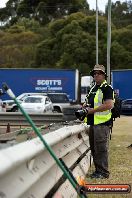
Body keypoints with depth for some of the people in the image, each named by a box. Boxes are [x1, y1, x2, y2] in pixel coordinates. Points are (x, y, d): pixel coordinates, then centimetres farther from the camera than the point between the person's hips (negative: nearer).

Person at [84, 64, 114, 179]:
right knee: (94, 148, 13)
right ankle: (98, 170, 22)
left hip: (102, 123, -9)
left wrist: (92, 110, -17)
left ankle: (104, 172, -1)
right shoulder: (93, 88, 20)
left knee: (101, 148, -7)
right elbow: (89, 102, 32)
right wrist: (84, 107, 9)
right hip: (93, 122, 9)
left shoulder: (107, 88, -8)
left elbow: (109, 105, -20)